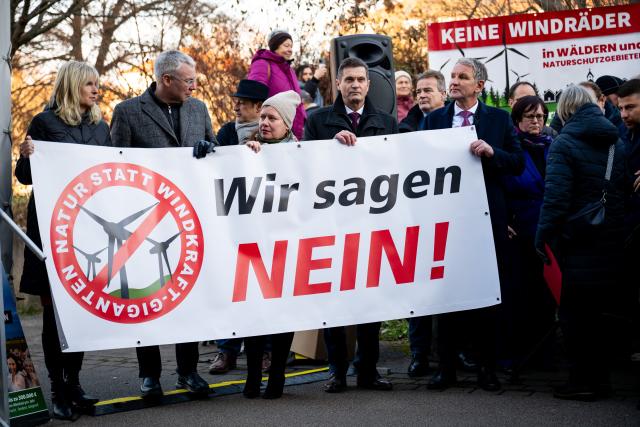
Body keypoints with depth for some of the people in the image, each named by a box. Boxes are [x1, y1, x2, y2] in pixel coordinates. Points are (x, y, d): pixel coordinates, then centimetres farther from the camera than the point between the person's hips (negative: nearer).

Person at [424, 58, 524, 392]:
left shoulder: (499, 119, 5)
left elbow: (518, 163, 2)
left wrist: (491, 152, -16)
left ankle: (487, 367, 13)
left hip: (487, 217, -1)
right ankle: (446, 367, 12)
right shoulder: (434, 119, 8)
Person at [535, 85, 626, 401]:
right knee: (595, 311, 14)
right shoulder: (617, 143, 10)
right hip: (614, 242, 6)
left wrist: (543, 236, -12)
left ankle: (582, 381, 2)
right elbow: (627, 189, 12)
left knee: (574, 312, 2)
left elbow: (556, 196, -17)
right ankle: (600, 378, 17)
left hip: (580, 242, -6)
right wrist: (622, 228, 17)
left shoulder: (564, 144, -10)